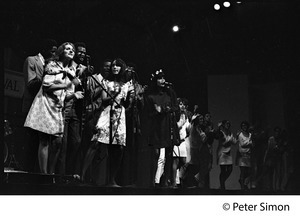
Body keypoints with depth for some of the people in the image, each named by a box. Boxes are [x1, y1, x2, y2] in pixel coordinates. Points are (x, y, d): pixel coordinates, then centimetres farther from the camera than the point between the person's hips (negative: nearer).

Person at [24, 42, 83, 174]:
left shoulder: (71, 71, 17)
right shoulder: (53, 65, -1)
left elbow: (67, 94, 15)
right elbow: (46, 85, -10)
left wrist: (74, 94, -7)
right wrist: (65, 85, -15)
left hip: (58, 107, 6)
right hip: (46, 103, -6)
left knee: (58, 141, 0)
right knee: (44, 140, -10)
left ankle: (51, 173, 9)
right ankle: (44, 174, -9)